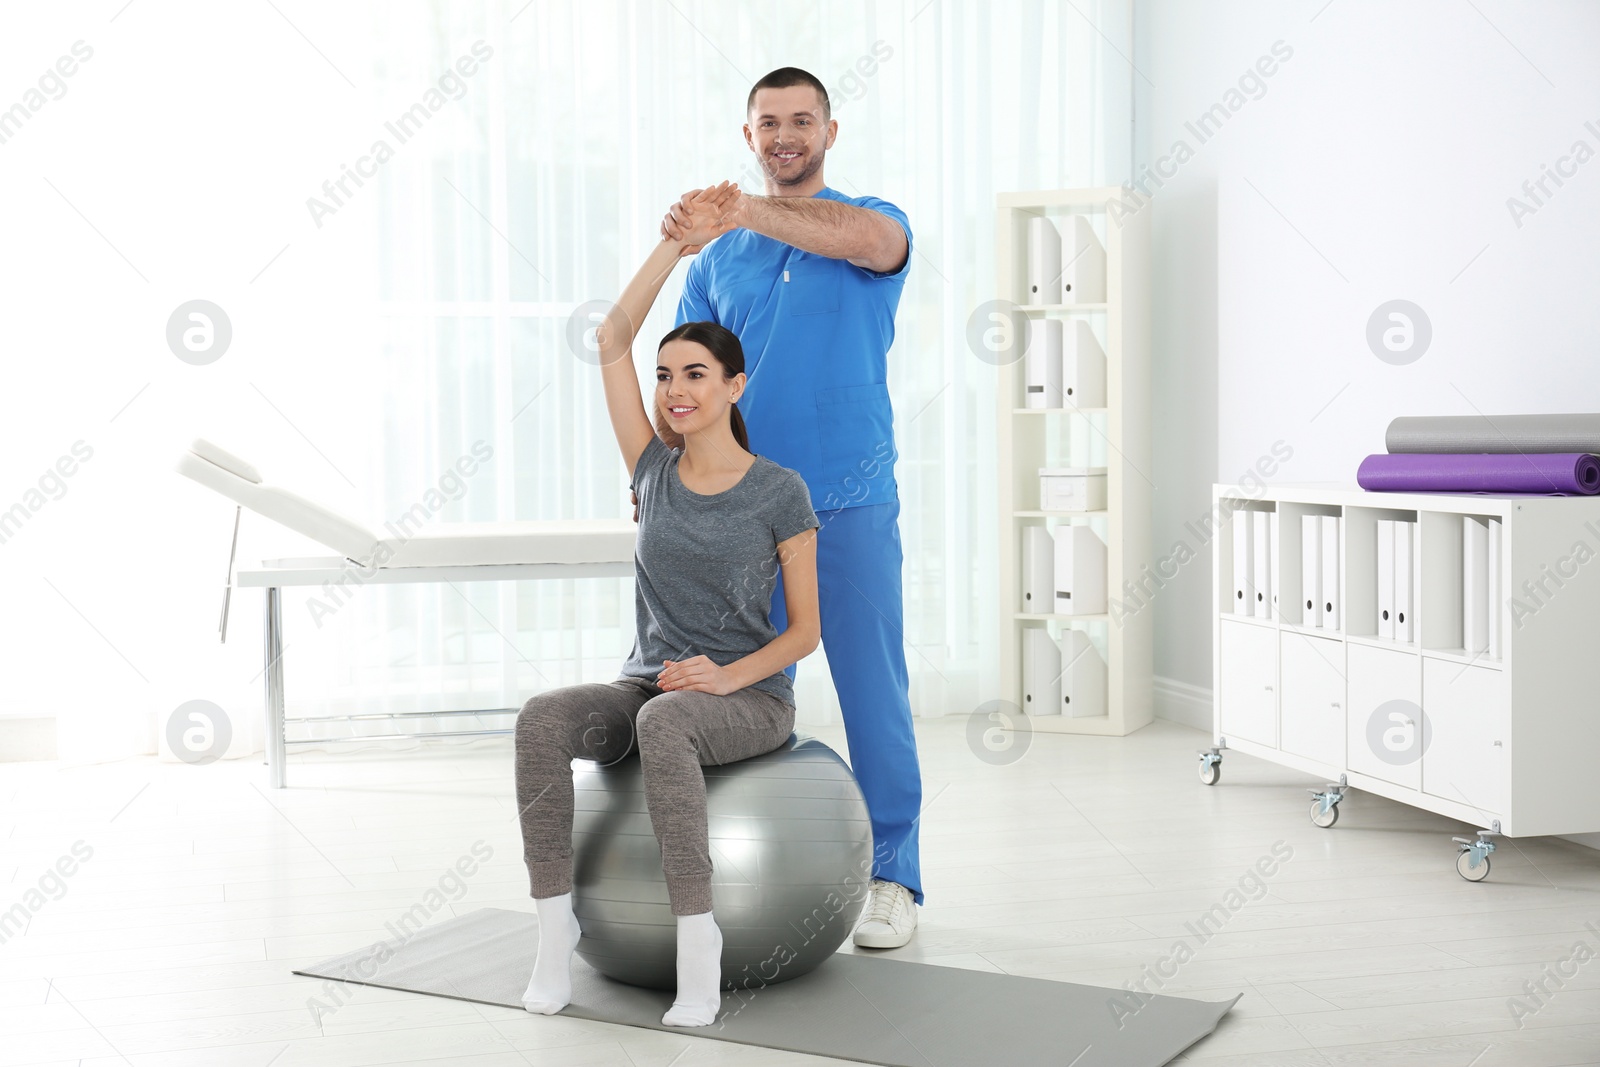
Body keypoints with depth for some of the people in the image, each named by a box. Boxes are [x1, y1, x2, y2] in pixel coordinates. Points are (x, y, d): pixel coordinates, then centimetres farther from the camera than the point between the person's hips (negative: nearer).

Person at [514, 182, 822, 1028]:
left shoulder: (778, 492, -3)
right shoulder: (655, 472, 7)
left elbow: (806, 628, -2)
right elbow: (612, 339, 0)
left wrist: (726, 676, -19)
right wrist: (680, 239, -4)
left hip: (750, 701, -3)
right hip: (646, 686, 4)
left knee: (663, 722, -39)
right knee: (543, 718, -29)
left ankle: (698, 938, -32)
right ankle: (555, 923, -25)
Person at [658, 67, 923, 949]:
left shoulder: (875, 222, 2)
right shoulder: (719, 256, 12)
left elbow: (861, 237, -25)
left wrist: (735, 207, -33)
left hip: (850, 505, -3)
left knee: (873, 694, 0)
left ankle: (891, 877, 10)